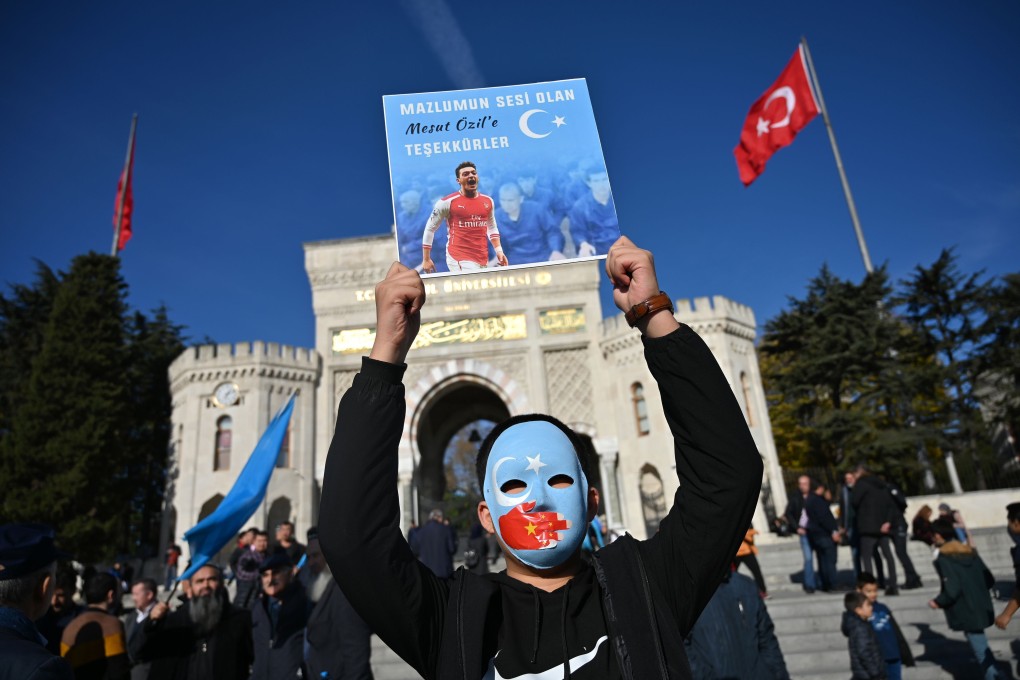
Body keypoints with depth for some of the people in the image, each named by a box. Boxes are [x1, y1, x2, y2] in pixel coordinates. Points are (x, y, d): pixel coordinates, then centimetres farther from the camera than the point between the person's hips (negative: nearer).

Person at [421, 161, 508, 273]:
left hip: (483, 259, 6)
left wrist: (498, 250, 12)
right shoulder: (447, 202, -4)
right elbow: (430, 229, 2)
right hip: (459, 259, -6)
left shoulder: (488, 201, 11)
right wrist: (426, 259, 1)